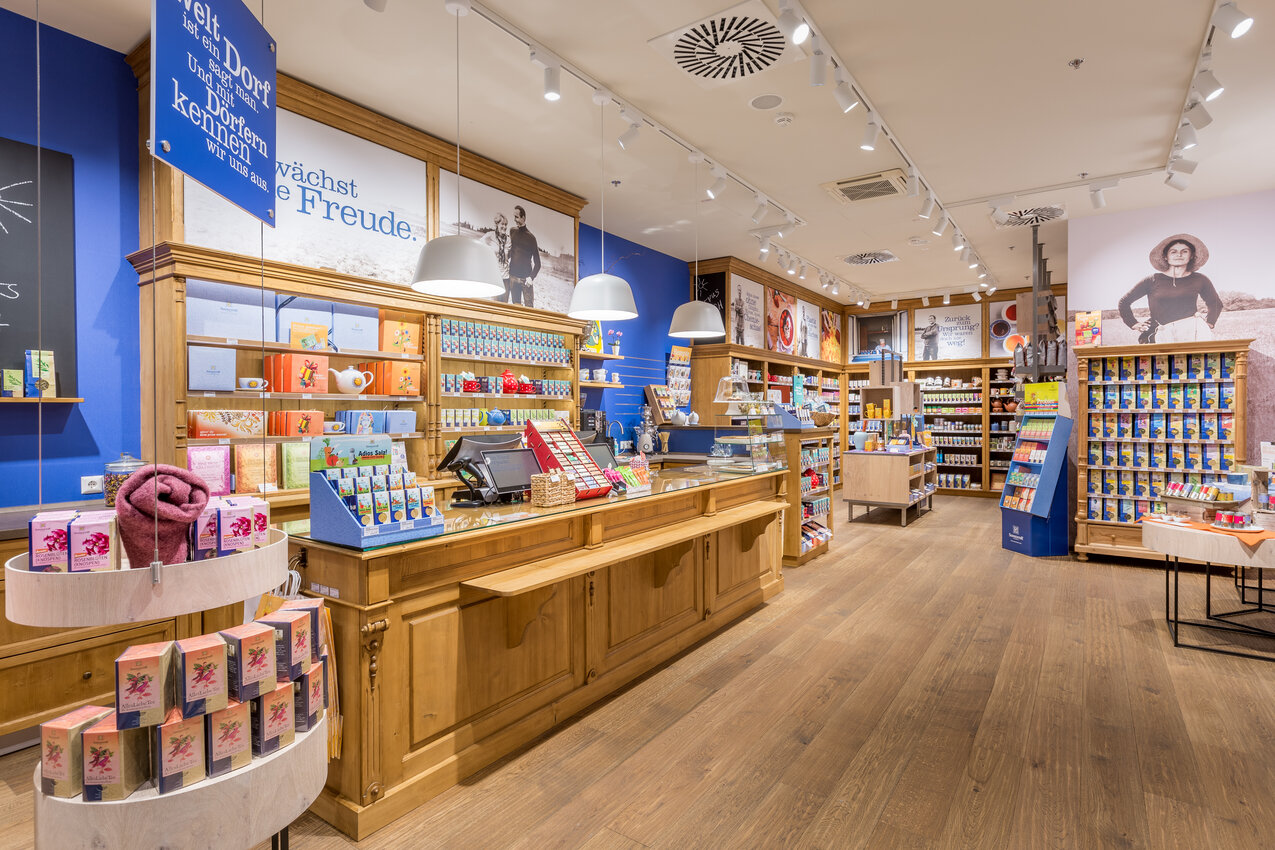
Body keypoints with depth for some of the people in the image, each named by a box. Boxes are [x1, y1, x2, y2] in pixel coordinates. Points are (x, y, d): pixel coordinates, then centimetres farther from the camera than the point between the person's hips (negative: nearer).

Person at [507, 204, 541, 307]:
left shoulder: (530, 237, -9)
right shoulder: (512, 232, 6)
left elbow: (537, 263, -8)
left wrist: (531, 278, -19)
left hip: (525, 278, -5)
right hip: (513, 276, 5)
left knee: (529, 306, -6)